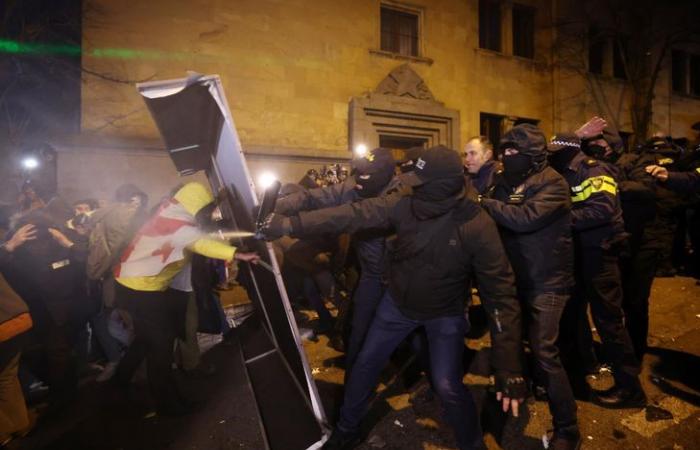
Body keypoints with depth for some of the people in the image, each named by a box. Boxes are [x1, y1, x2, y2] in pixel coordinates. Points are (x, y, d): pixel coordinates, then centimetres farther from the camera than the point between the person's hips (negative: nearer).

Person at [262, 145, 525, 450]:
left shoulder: (477, 225, -28)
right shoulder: (403, 206, -19)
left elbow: (500, 291, -26)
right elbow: (351, 215, -23)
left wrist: (508, 365, -30)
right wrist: (291, 224, -30)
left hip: (445, 314, -3)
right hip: (398, 302, 4)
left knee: (447, 386, -10)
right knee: (366, 363, 12)